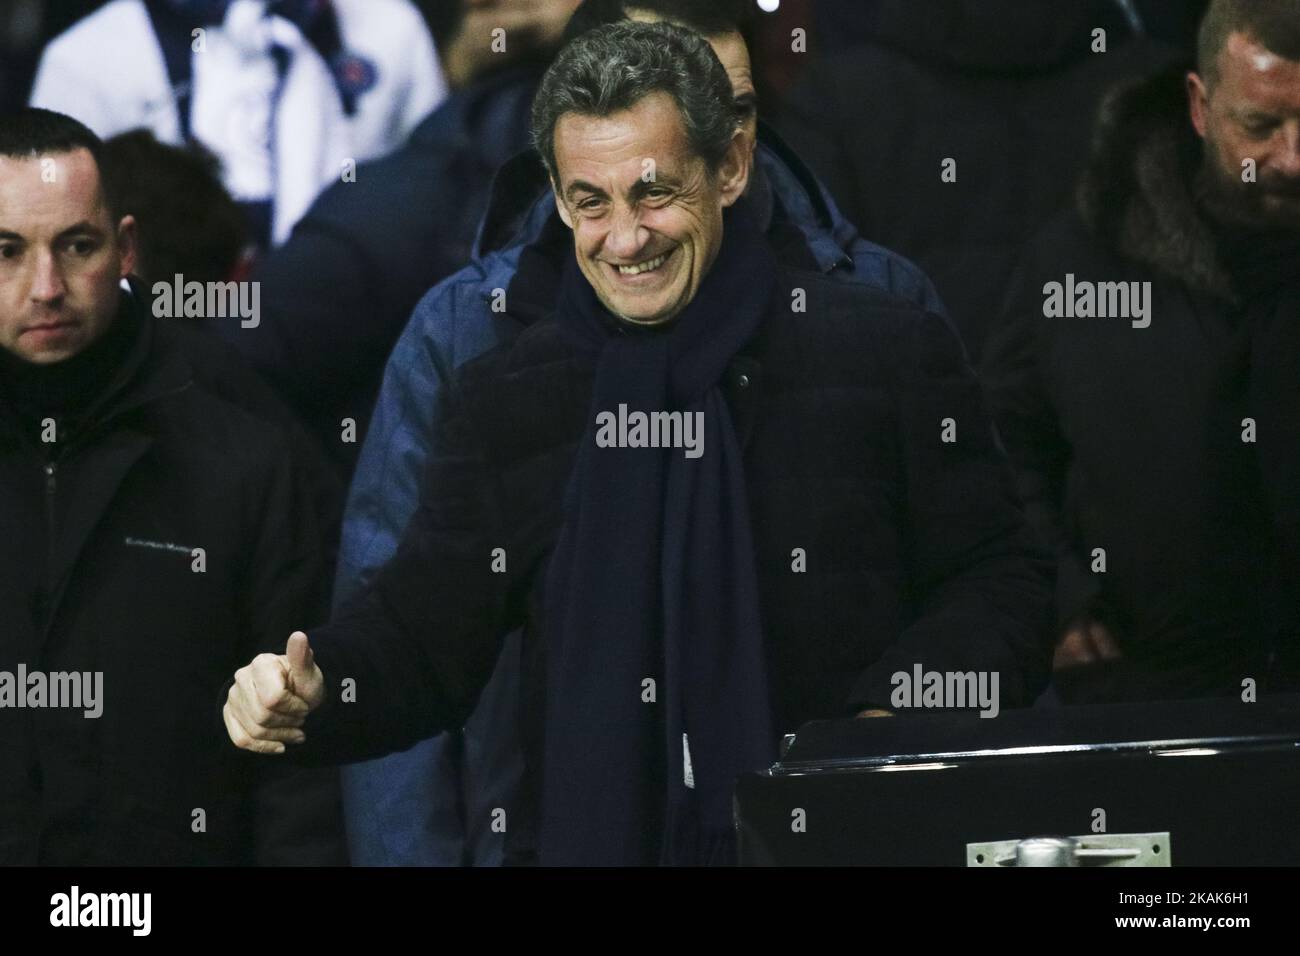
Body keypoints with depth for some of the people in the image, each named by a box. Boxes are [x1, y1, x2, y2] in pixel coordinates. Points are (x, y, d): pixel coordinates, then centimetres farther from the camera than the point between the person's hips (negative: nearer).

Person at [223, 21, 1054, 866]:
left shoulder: (894, 354, 5)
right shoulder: (505, 400, 14)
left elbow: (1000, 590, 6)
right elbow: (423, 630, 15)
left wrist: (899, 718, -12)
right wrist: (306, 694, -5)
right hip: (593, 841, 3)